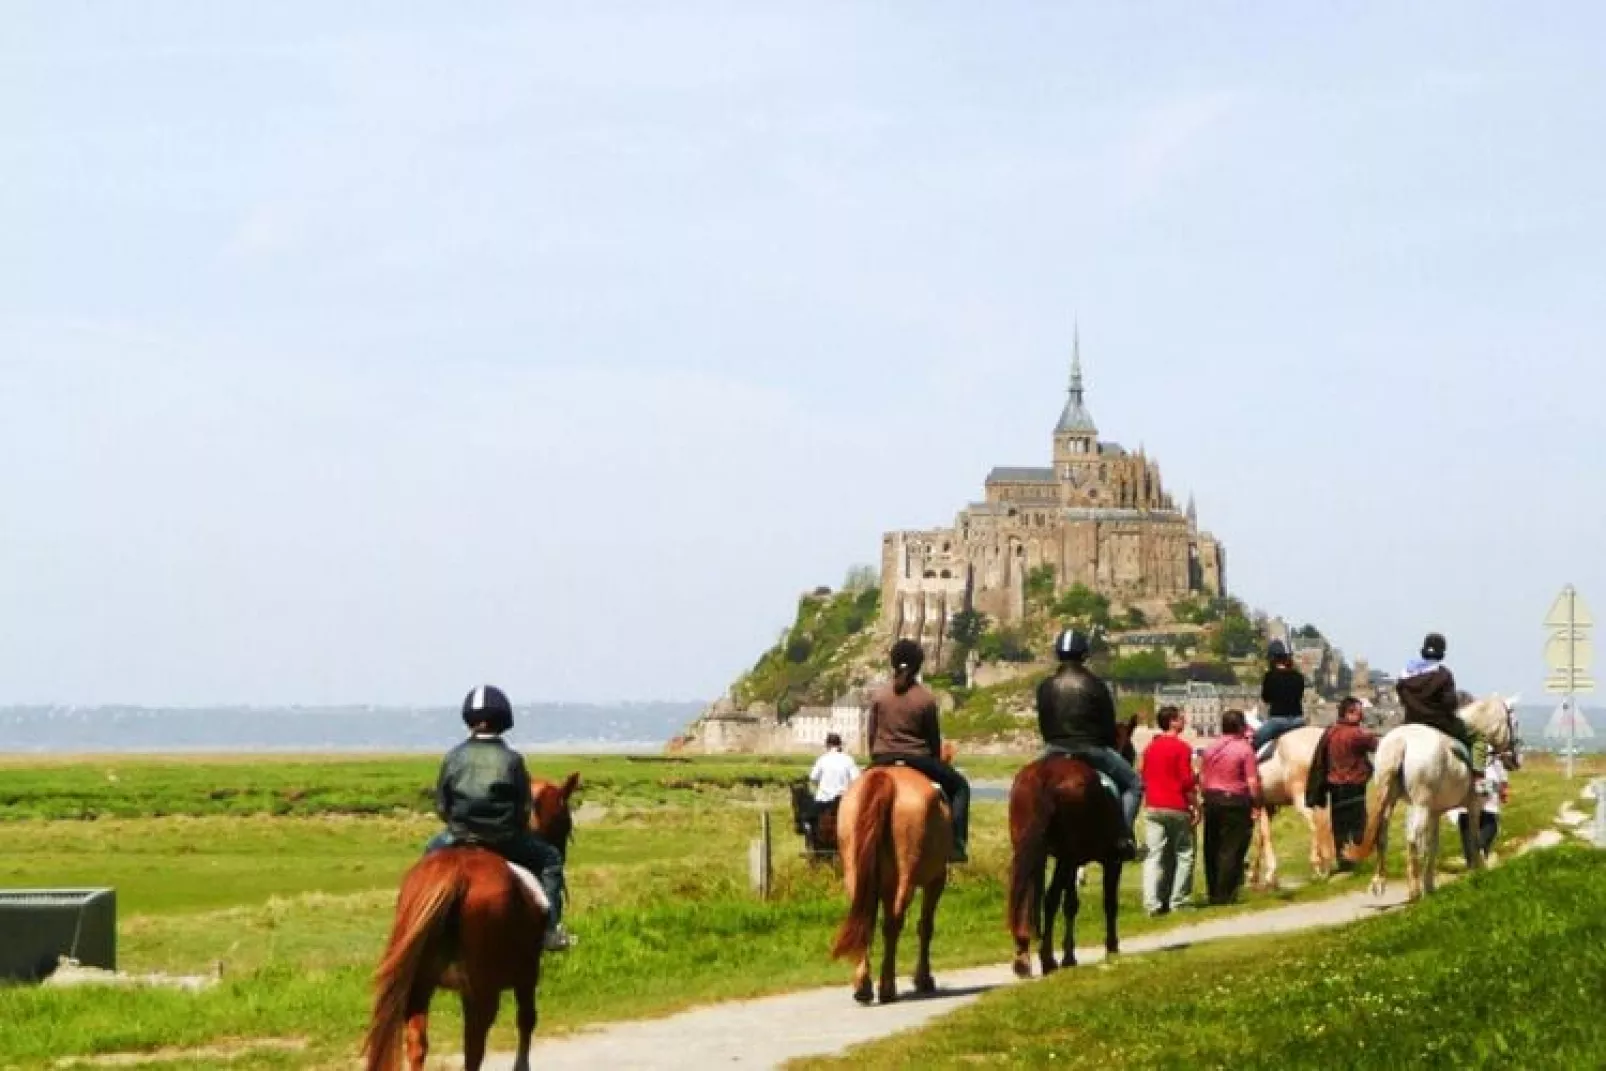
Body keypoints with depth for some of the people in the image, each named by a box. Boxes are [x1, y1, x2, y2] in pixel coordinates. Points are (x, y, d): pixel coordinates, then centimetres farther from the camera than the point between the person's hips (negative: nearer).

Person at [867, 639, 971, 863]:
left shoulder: (879, 695, -1)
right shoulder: (926, 698, -7)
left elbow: (871, 735, 5)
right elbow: (934, 738, 1)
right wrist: (936, 763, 17)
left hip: (883, 759, 3)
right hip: (917, 759, -3)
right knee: (959, 786, 16)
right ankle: (956, 844, 3)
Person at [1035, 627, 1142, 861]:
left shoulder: (1046, 688, 3)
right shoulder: (1096, 686, -6)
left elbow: (1043, 724, 9)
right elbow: (1109, 725, -1)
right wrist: (1109, 747, 17)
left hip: (1056, 750, 3)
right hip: (1092, 749, -3)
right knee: (1133, 783, 11)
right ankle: (1124, 836, -5)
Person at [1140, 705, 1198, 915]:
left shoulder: (1150, 748, 10)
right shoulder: (1181, 748, -10)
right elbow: (1187, 782, -13)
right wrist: (1196, 807, -7)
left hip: (1152, 808, 6)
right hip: (1177, 809, -6)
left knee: (1155, 855, 3)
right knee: (1184, 854, 7)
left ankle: (1152, 902, -4)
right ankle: (1179, 900, 7)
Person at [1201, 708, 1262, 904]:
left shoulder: (1210, 749, 7)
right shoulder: (1245, 749, -10)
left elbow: (1202, 778, 11)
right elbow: (1252, 782, -14)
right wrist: (1256, 804, -7)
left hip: (1212, 800, 5)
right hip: (1236, 801, -5)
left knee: (1212, 849, 12)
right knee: (1231, 850, 0)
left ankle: (1213, 892, 18)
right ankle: (1224, 893, -1)